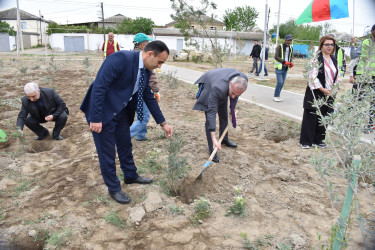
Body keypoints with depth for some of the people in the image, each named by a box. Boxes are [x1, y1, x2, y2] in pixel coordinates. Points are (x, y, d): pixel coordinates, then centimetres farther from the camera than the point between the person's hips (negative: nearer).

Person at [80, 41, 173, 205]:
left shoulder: (146, 70, 0)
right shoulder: (120, 59, -26)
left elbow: (149, 97, 10)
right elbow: (98, 87, -27)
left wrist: (163, 123, 10)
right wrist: (96, 119, -26)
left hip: (122, 111, 8)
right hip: (104, 112, -8)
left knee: (125, 145, 21)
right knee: (107, 152, 5)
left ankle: (130, 176, 43)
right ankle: (113, 188, 24)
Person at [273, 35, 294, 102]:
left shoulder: (291, 48, 12)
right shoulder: (279, 47, -7)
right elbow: (276, 57, -16)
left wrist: (291, 63, -1)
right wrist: (284, 62, -25)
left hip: (285, 68, 6)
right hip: (279, 67, -6)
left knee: (282, 83, 7)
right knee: (280, 82, -12)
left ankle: (277, 95, 18)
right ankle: (276, 96, 1)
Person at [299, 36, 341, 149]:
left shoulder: (334, 60, 13)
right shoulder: (316, 59, -10)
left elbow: (338, 77, 16)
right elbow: (312, 76, -16)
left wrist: (334, 89, 0)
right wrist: (323, 89, -17)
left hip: (329, 94, 7)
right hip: (315, 93, -6)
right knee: (310, 117, -1)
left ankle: (318, 140, 25)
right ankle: (306, 141, 10)